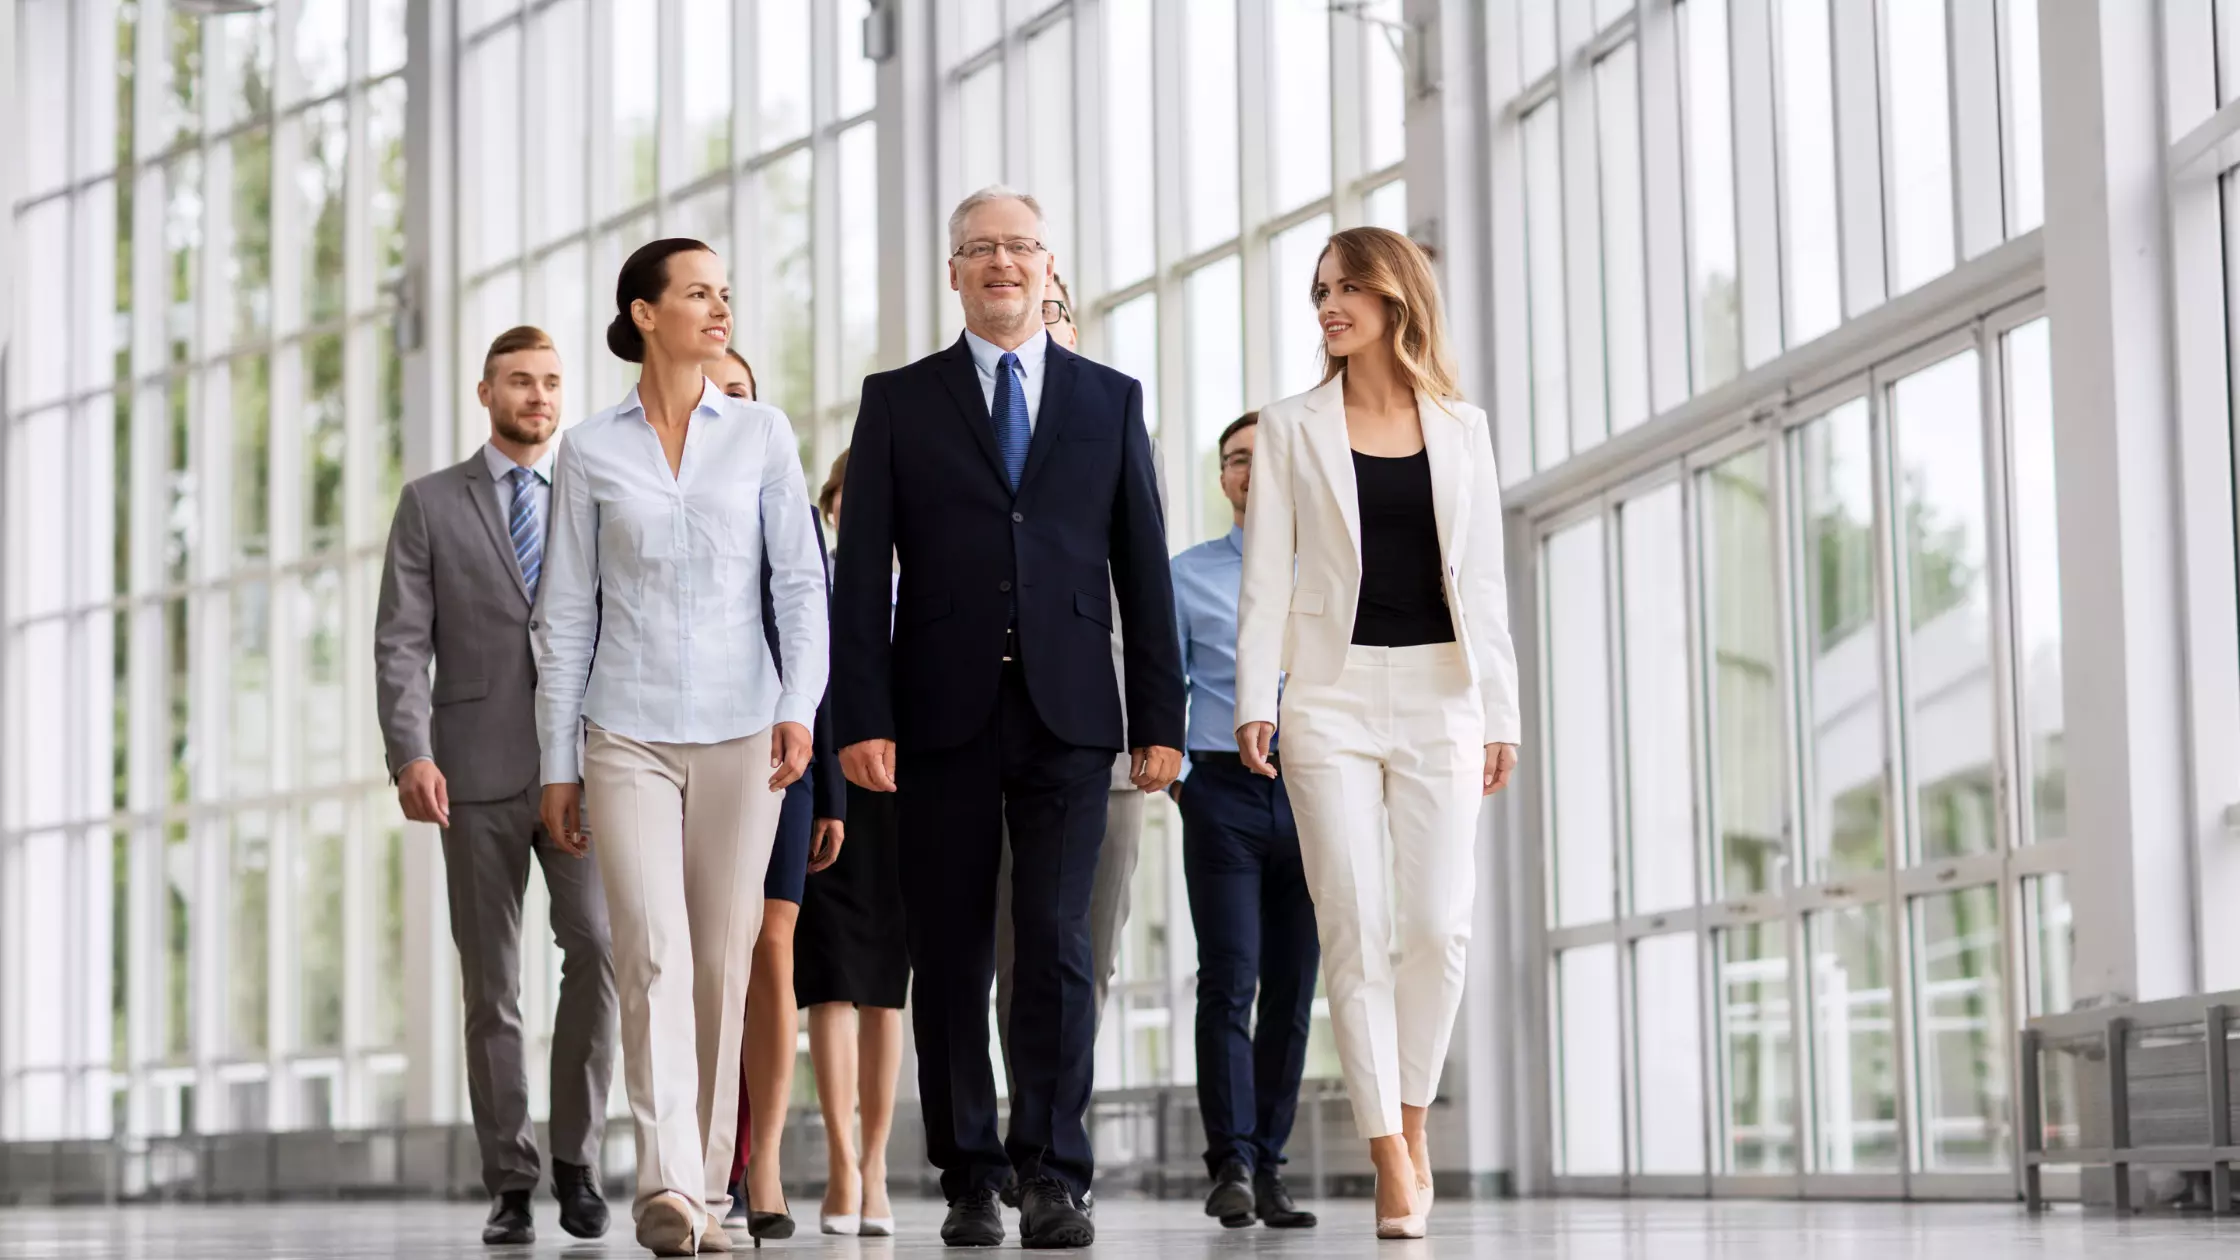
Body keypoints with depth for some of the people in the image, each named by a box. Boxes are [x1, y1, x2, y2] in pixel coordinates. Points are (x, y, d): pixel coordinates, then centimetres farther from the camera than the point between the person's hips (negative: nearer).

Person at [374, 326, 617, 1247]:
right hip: (477, 773, -1)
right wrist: (409, 753, -12)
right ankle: (510, 1184, 9)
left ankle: (576, 1155, -3)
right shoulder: (430, 504, 8)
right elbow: (401, 644, 1)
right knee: (491, 982, 2)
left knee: (597, 943, -17)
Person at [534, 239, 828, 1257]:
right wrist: (558, 763, 5)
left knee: (723, 964, 4)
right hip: (629, 735, -1)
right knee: (653, 956, -14)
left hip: (741, 732, 1)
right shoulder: (591, 451, 4)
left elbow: (802, 581, 2)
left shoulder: (761, 434, 6)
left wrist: (800, 704, -13)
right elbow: (566, 614, 7)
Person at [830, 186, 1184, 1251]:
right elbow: (862, 575, 3)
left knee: (1056, 942, -8)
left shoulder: (1110, 399, 12)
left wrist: (1160, 720, 4)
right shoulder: (898, 401, 9)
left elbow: (1142, 569, 10)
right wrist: (862, 718, -7)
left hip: (1067, 714, 0)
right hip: (944, 719, 0)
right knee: (951, 956, 3)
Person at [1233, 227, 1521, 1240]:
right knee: (1355, 930, -6)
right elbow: (1266, 573, 3)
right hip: (1332, 692, -1)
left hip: (1439, 695, 1)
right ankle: (1392, 1160, -3)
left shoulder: (1461, 432, 10)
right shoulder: (1292, 429, 7)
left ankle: (1411, 1120, 14)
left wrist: (1500, 712, 5)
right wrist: (1255, 699, -7)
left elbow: (1482, 578, 10)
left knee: (1439, 924, -6)